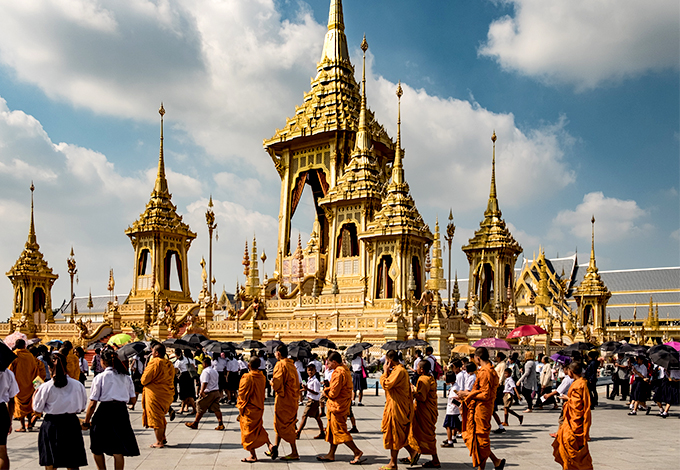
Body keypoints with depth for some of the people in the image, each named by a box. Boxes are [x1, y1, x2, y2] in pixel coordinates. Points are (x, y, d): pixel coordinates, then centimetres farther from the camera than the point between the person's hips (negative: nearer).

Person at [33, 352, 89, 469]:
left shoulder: (45, 387, -11)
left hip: (51, 424, -2)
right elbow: (82, 406, 5)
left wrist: (35, 395, 16)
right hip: (71, 423, 2)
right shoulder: (78, 385, -5)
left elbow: (37, 408, 0)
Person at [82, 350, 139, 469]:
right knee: (118, 450, 8)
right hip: (122, 412, 3)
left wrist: (86, 422, 6)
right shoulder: (126, 377, 12)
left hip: (105, 411, -3)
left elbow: (92, 403, -3)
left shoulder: (100, 377, 1)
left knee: (97, 448, 16)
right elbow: (133, 400, 11)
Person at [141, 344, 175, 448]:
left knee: (156, 418, 2)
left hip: (155, 395, -8)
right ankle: (163, 438, 27)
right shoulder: (169, 364, 8)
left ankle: (159, 442, 7)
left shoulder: (154, 363, -17)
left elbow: (144, 380, -14)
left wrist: (145, 370, 4)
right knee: (161, 417, 22)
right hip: (167, 394, 8)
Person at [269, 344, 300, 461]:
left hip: (284, 399, -9)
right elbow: (296, 382, 16)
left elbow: (276, 384, -20)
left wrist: (272, 382, -1)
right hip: (292, 398, 9)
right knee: (279, 424, 19)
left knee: (285, 426, -3)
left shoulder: (280, 365, -15)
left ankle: (294, 453, -2)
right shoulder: (291, 365, 11)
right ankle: (275, 448, 28)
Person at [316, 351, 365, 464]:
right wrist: (328, 389, 6)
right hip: (342, 405, 10)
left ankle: (357, 452, -3)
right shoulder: (345, 369, 12)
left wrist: (326, 391, -1)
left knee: (340, 431, -5)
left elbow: (333, 393, -21)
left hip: (338, 406, -10)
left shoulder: (338, 373, -20)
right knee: (333, 430, 15)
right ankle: (331, 454, 22)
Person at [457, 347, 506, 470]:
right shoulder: (491, 371, 13)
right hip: (483, 408, 10)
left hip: (480, 409, -10)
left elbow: (485, 395, -22)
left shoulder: (484, 372, -19)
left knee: (480, 440, 0)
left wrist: (467, 394, -14)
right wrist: (469, 393, 17)